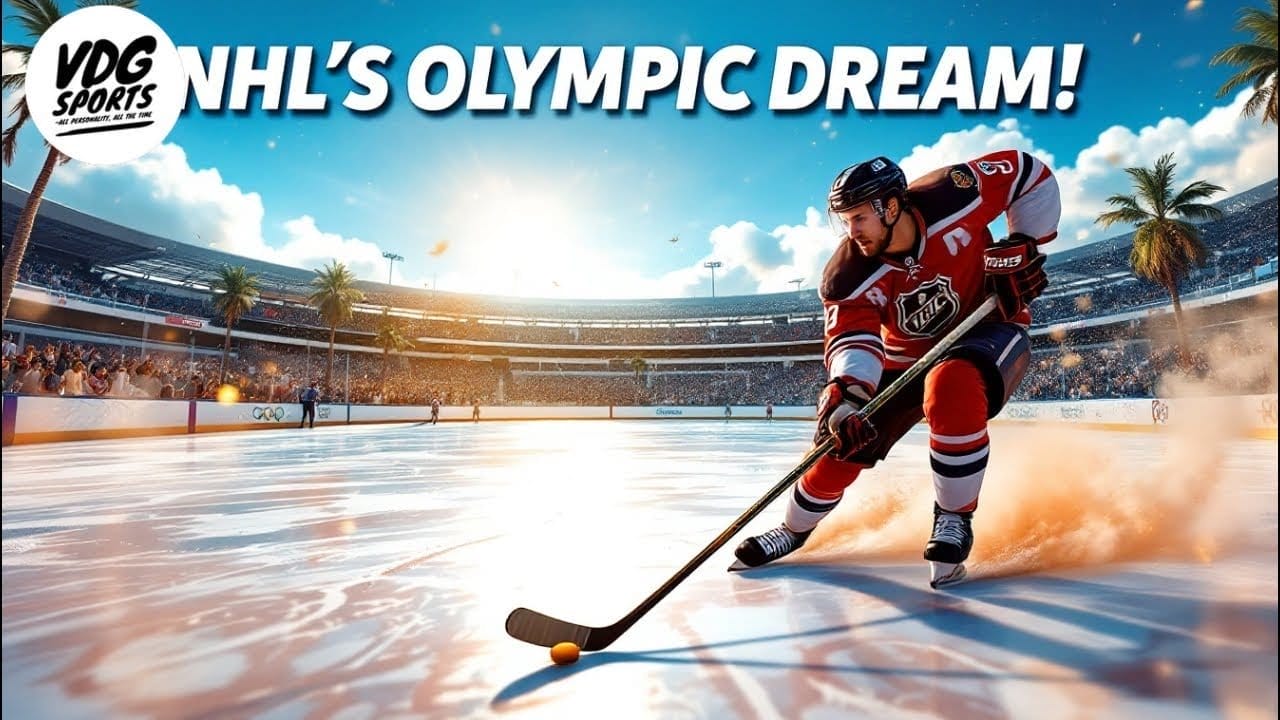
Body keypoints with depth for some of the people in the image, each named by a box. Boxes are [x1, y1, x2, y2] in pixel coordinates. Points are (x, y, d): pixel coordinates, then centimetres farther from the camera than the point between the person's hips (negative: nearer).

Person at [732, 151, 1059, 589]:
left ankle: (954, 520, -17)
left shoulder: (951, 196, -25)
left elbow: (1030, 173, -10)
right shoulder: (848, 276, -23)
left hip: (988, 330, -2)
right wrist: (845, 393, -53)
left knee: (952, 385, -39)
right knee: (842, 439, -4)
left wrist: (1025, 246, -14)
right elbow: (852, 339, -33)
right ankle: (794, 530, 24)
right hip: (908, 358, 3)